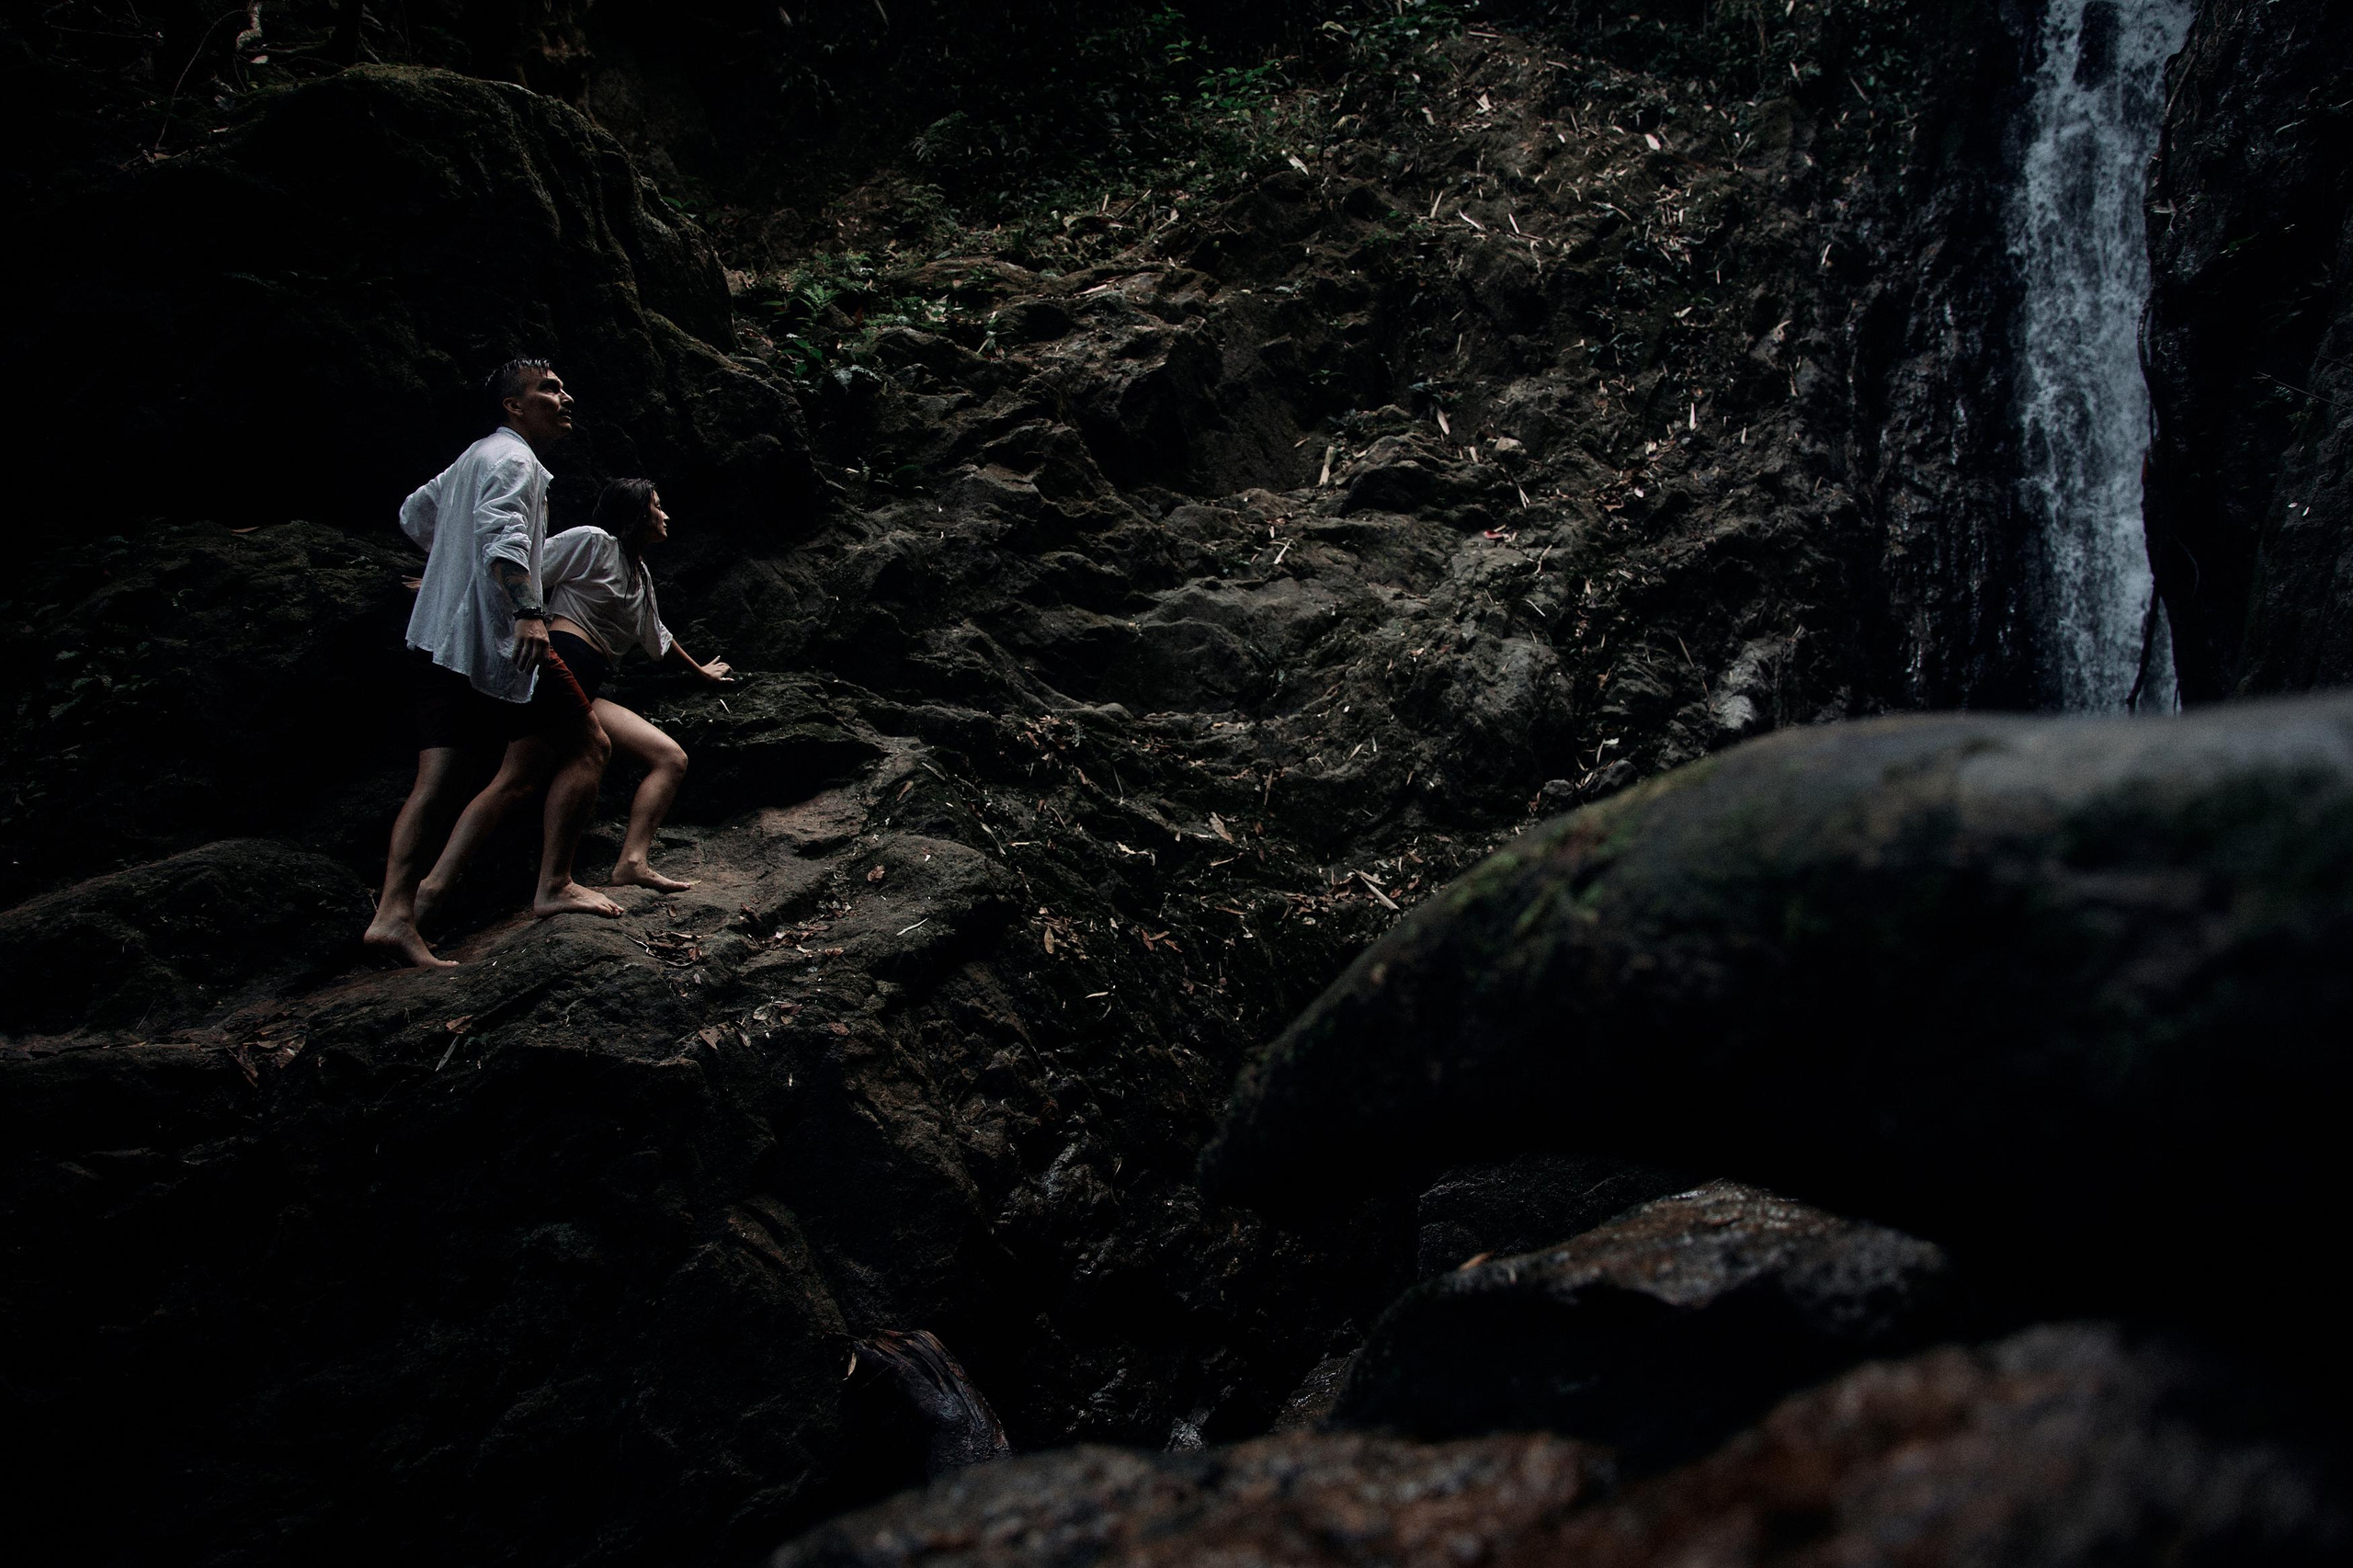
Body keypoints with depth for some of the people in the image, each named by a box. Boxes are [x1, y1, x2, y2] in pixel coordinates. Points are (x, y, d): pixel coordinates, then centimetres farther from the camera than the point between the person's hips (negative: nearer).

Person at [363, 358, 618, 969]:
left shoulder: (472, 458, 25)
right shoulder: (512, 459, -7)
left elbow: (415, 513, 38)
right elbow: (500, 531, -25)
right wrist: (527, 611, -35)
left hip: (436, 642, 10)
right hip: (492, 640, -10)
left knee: (438, 783, 4)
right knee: (587, 745, 0)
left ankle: (395, 913, -4)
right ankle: (554, 886, 0)